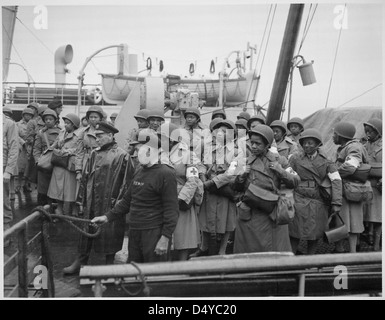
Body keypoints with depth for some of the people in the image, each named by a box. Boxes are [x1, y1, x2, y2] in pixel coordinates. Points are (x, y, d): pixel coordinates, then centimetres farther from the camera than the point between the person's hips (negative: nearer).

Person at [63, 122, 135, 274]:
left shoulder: (121, 156, -11)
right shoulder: (94, 153, 7)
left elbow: (127, 181, -11)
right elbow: (86, 176, 15)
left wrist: (118, 201, -12)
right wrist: (86, 196, 11)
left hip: (110, 204, -5)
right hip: (92, 203, 6)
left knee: (110, 233, 6)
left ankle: (109, 264, 24)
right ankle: (80, 262, 26)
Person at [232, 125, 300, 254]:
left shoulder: (279, 160, 4)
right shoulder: (246, 161, 7)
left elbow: (296, 181, 4)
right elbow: (236, 188, 12)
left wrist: (281, 172, -11)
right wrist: (241, 176, -7)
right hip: (249, 215, 1)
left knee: (276, 250, 4)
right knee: (248, 251, 5)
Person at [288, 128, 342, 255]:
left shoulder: (325, 161, 2)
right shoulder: (295, 159, 3)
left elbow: (336, 180, -5)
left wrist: (336, 203, -14)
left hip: (318, 202, 1)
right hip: (299, 201, -1)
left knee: (315, 235, 8)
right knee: (294, 234, 2)